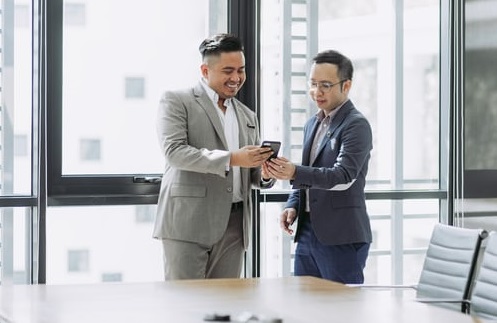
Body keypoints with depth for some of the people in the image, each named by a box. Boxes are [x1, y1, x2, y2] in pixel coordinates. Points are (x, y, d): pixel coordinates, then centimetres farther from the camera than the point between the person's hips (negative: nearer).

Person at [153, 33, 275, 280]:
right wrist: (231, 158, -21)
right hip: (188, 222, -5)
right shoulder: (176, 101, 2)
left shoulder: (247, 116, 21)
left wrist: (264, 174, -2)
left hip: (233, 225, 6)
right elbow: (174, 151, -13)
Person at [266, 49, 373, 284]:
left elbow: (343, 177, -21)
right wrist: (293, 205, 5)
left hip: (342, 238, -8)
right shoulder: (312, 124, 16)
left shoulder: (356, 125, -10)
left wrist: (294, 173, -34)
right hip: (307, 233, 8)